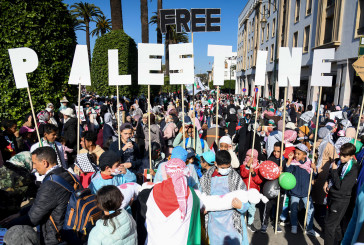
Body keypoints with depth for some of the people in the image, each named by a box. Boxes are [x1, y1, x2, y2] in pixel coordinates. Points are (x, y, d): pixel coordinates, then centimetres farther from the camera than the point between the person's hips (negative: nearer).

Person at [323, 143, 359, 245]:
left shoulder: (353, 169, -19)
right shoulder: (337, 161, 0)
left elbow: (340, 186, -22)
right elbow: (331, 174, 19)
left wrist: (334, 170, -16)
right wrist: (327, 182, 0)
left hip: (341, 200, -7)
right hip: (332, 196, 7)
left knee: (329, 224, -3)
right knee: (335, 222, 23)